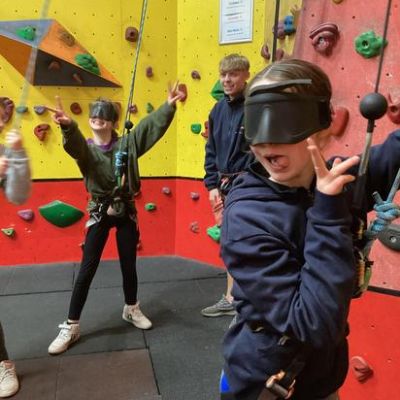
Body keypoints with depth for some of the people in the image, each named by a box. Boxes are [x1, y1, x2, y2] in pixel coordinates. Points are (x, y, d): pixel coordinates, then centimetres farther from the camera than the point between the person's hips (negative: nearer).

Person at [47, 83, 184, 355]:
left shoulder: (127, 143, 0)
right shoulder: (85, 148, -5)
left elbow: (151, 125, -6)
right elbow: (74, 143, -28)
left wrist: (169, 105, -17)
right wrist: (68, 126, -50)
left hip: (126, 212, 1)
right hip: (99, 213, -1)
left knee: (129, 265, 13)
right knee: (87, 270, 1)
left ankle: (132, 309, 38)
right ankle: (71, 326, 15)